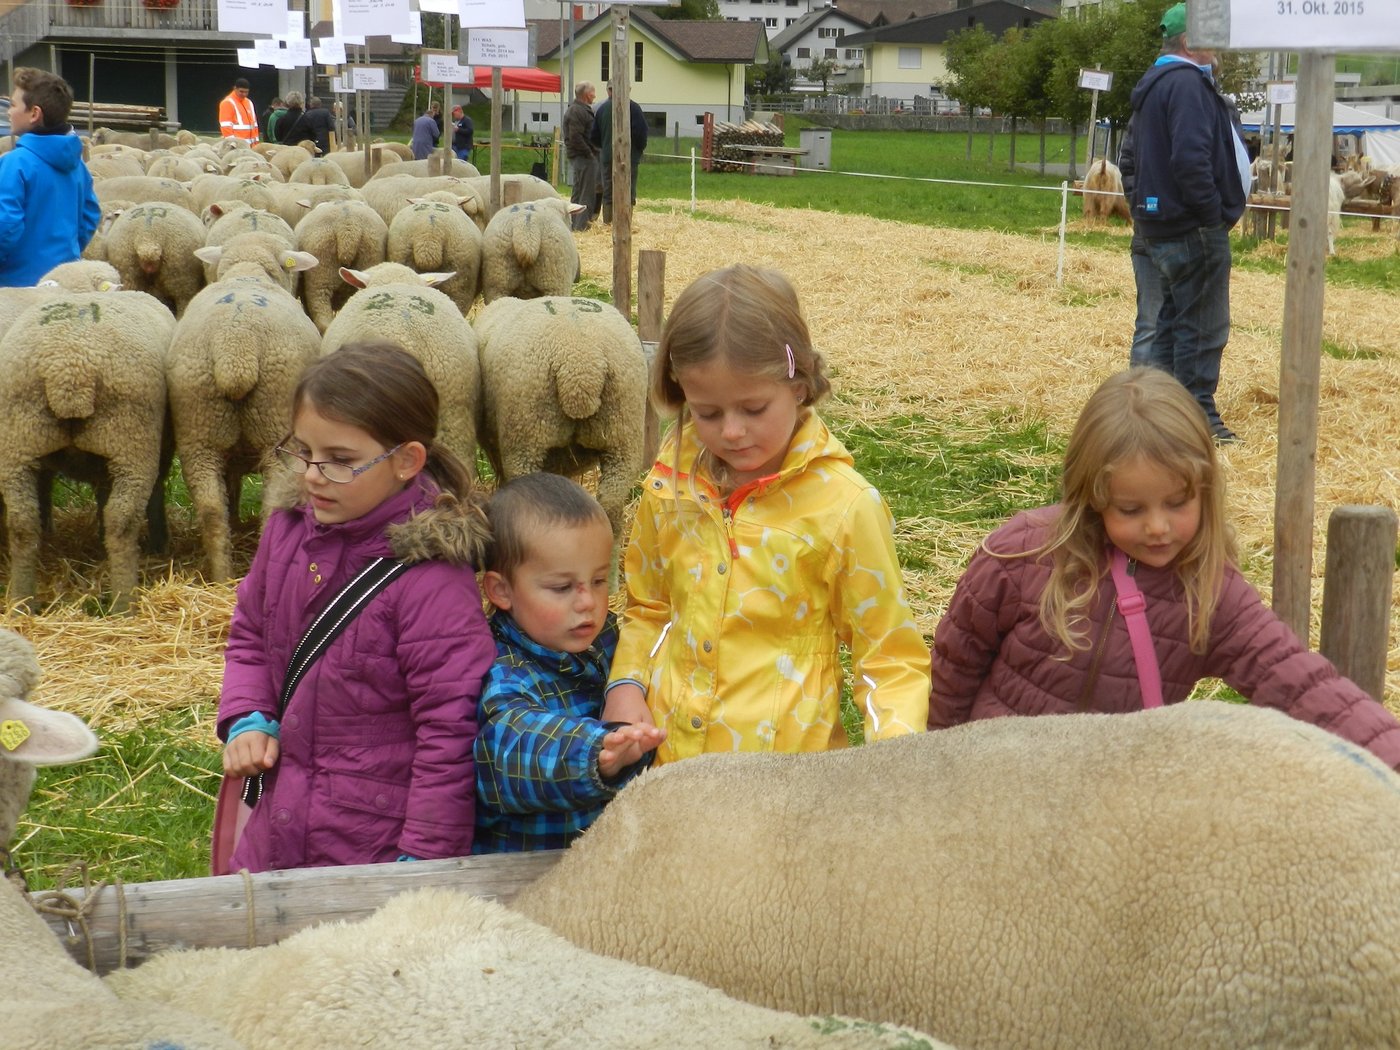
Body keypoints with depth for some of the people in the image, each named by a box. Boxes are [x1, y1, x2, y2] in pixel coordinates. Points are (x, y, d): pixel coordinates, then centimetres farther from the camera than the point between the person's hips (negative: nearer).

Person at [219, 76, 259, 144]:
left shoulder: (249, 102, 19)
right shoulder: (228, 103, -6)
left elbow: (254, 123, 23)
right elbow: (226, 125, -12)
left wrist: (255, 140, 17)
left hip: (249, 143, 8)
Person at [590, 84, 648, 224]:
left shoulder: (602, 108, 5)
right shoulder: (632, 106, -8)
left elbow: (593, 136, 8)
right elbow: (641, 130, -13)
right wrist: (641, 149, 4)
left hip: (607, 157, 4)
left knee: (608, 193, 10)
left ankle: (607, 223, 10)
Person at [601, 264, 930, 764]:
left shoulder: (846, 507, -13)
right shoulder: (670, 486, 0)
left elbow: (891, 659, -5)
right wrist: (627, 683, -2)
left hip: (787, 774, -3)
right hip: (666, 759, 4)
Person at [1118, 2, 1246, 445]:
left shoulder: (1152, 86, 17)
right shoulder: (1186, 83, -16)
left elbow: (1135, 162, 22)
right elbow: (1191, 159, -27)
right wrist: (1214, 214, -18)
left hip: (1161, 226, 10)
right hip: (1195, 229, -10)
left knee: (1175, 318, 17)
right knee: (1204, 326, -3)